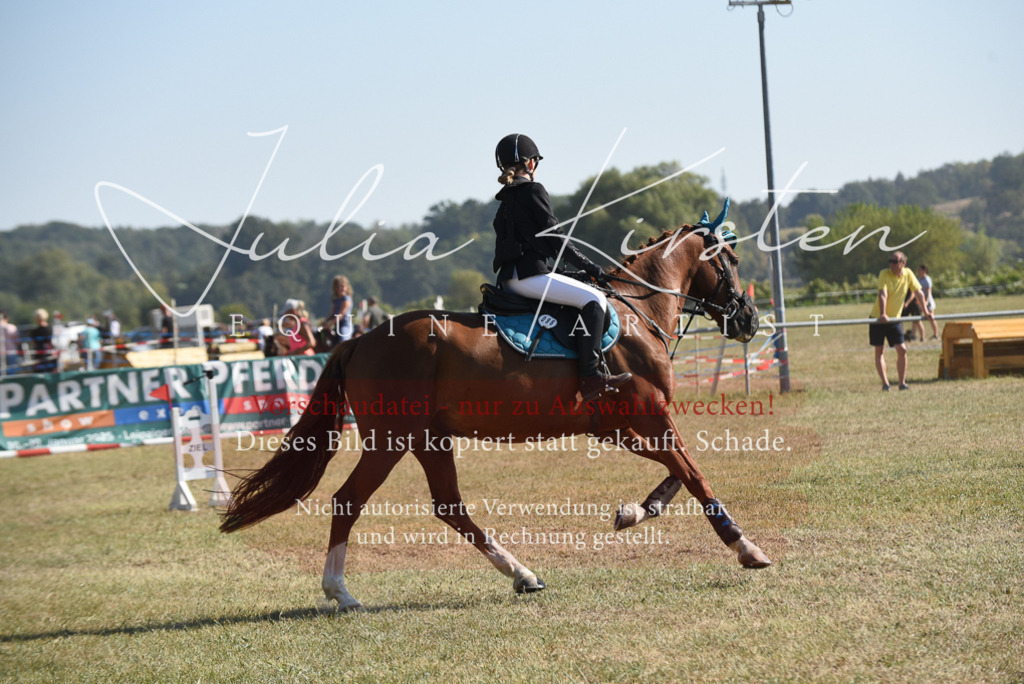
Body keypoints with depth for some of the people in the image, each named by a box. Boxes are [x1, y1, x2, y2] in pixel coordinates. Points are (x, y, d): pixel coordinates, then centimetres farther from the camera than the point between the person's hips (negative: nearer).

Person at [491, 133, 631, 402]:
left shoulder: (505, 200, 21)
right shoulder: (532, 190, -5)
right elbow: (554, 236, -7)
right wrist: (589, 266, 0)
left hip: (510, 277, 10)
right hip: (530, 274, -10)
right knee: (593, 299, -16)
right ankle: (590, 376, -26)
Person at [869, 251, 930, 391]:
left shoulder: (908, 274, -3)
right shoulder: (884, 274, -15)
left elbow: (918, 293, 3)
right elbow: (882, 295, -27)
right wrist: (883, 314, -38)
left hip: (895, 319, 2)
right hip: (878, 318, -2)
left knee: (902, 350, -6)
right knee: (879, 351, -2)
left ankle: (902, 383, 4)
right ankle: (885, 383, 2)